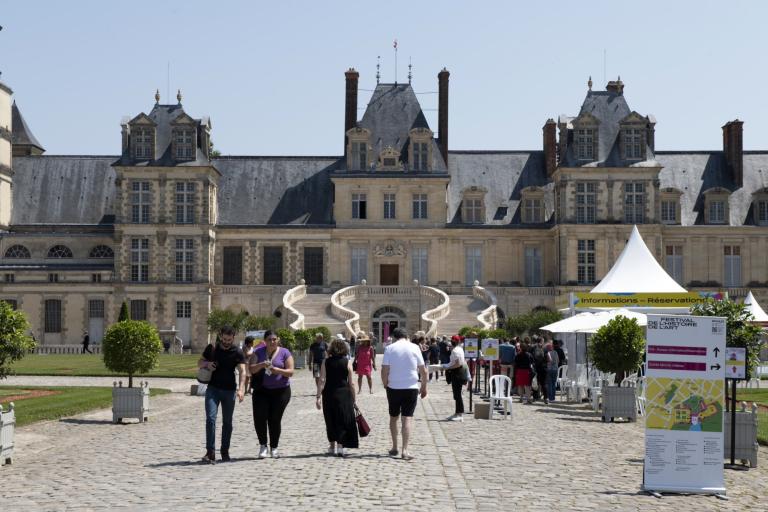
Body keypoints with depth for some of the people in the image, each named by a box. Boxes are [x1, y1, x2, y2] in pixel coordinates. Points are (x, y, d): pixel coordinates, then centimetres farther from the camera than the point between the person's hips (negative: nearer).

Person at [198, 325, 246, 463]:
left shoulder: (237, 352, -4)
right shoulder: (211, 348, 3)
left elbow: (242, 371, -15)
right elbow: (199, 363, 15)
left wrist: (241, 389, -31)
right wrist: (206, 364, -10)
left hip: (229, 390, 0)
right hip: (213, 389, 0)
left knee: (227, 422, 8)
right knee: (210, 418, -14)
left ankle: (225, 451, 21)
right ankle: (210, 452, -17)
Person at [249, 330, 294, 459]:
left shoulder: (284, 353, 2)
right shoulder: (258, 352, 6)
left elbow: (290, 372, -3)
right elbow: (251, 369, -1)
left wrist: (278, 370, -21)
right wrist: (261, 365, -21)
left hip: (280, 391, -1)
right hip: (261, 390, 1)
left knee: (275, 420, -1)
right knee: (259, 418, -11)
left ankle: (274, 448, 15)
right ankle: (263, 446, 7)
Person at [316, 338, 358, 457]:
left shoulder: (326, 362, -1)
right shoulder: (347, 362, -3)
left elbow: (322, 380, -7)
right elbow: (351, 383, -2)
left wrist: (319, 396, -5)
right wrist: (353, 399, 6)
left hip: (329, 394, 2)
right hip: (344, 394, -2)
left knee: (331, 421, 14)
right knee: (343, 420, 5)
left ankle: (332, 447, 24)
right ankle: (340, 447, -2)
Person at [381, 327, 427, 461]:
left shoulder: (390, 348, -3)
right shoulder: (414, 348, -1)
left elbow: (384, 371, -8)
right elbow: (423, 371, 1)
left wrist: (385, 385, 7)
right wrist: (424, 387, 13)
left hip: (394, 388, 0)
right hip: (411, 388, 0)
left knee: (393, 417, 16)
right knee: (407, 418, 0)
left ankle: (394, 448, 22)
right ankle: (405, 450, -9)